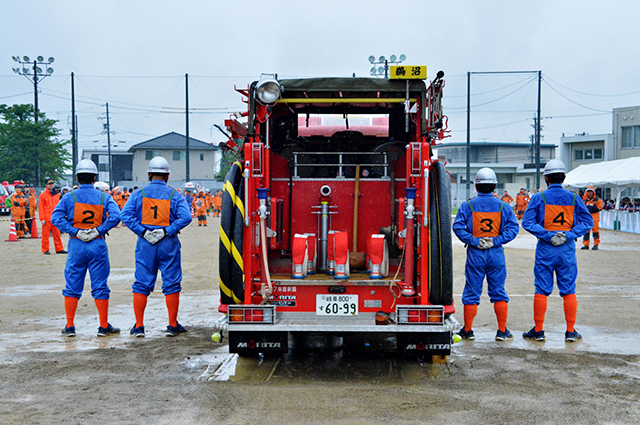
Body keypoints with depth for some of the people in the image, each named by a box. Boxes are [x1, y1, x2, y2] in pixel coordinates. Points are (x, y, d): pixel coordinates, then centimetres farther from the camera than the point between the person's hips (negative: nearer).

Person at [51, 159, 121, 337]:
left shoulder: (69, 197, 1)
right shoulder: (104, 197, 2)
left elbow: (56, 218, -11)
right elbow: (115, 216, -13)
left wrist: (74, 231, -8)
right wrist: (99, 231, -8)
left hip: (76, 245, 0)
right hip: (98, 245, 0)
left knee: (72, 287, 10)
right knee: (100, 286, 6)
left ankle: (69, 326, 13)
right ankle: (104, 327, 10)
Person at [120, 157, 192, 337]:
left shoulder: (139, 193, 3)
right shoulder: (174, 195, 0)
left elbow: (126, 215, -9)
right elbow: (185, 217, -14)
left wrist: (143, 231, -9)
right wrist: (167, 231, -11)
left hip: (145, 244, 1)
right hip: (168, 244, -1)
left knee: (141, 285, 8)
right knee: (171, 284, 7)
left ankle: (139, 326, 8)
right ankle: (173, 326, 11)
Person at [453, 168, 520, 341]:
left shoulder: (468, 205, -2)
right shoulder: (503, 206, 3)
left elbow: (458, 226, -12)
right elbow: (513, 227, -4)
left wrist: (472, 241, -10)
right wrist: (496, 241, -6)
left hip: (475, 254, -1)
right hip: (496, 254, 1)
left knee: (472, 292, 6)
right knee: (498, 291, 9)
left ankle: (467, 330, 13)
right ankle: (502, 331, 10)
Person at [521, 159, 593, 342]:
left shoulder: (539, 198, -3)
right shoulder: (574, 198, 3)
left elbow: (527, 222, -12)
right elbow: (587, 221, 0)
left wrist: (547, 236, -12)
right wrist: (569, 235, -6)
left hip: (545, 249, -1)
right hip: (567, 249, 2)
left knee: (541, 291, 5)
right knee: (569, 291, 8)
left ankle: (538, 330, 10)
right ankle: (571, 331, 11)